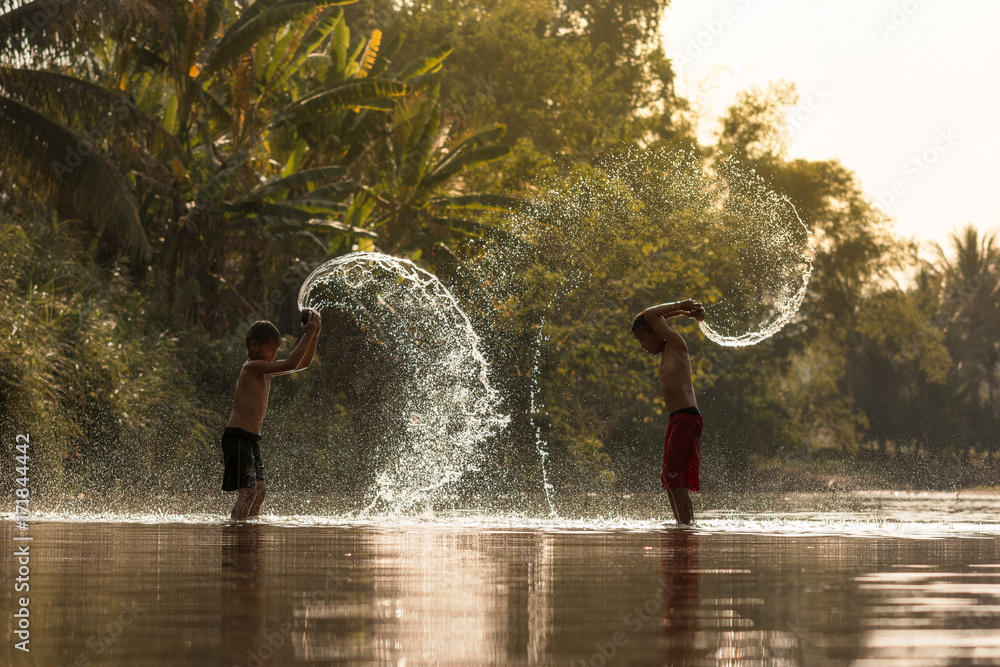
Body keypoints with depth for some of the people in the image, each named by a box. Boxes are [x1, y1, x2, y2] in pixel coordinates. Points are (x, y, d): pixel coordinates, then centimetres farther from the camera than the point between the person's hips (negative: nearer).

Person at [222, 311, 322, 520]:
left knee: (258, 491, 10)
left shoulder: (264, 371, 16)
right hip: (238, 438, -10)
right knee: (247, 491, -15)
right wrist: (308, 334, -18)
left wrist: (315, 334, 9)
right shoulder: (252, 367, -12)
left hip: (251, 439, 10)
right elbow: (291, 365, -23)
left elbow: (303, 363, 21)